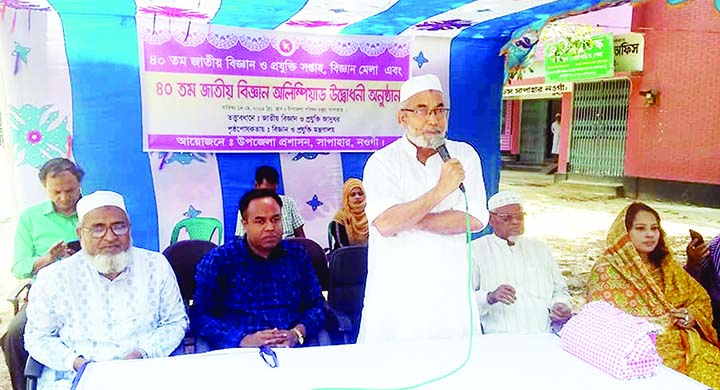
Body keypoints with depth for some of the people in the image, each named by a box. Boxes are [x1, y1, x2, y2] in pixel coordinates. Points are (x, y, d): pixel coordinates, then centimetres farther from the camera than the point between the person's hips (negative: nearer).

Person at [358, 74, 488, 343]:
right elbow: (385, 224, -19)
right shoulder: (382, 162, -5)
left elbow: (475, 219, -8)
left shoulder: (464, 156, 3)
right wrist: (440, 190, -19)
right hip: (395, 295, -2)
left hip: (450, 291, 2)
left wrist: (410, 220, -13)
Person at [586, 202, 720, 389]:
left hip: (681, 342, 6)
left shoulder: (666, 266, 14)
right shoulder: (606, 270, -4)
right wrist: (667, 320, -14)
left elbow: (700, 298, 21)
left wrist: (692, 316, -3)